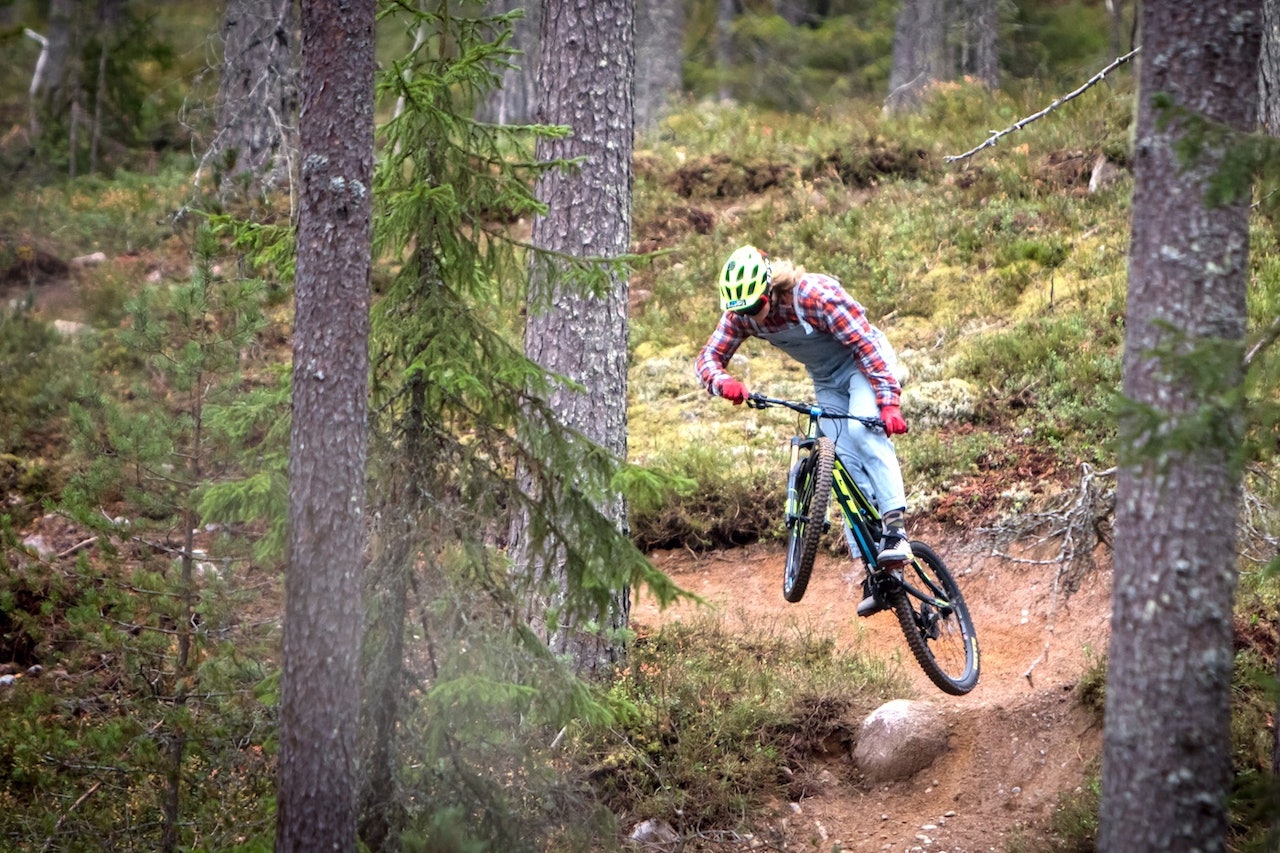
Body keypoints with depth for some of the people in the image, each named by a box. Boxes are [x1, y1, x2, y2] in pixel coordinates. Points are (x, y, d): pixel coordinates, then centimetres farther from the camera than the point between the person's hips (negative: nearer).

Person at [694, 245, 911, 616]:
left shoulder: (816, 294, -32)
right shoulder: (742, 313, -14)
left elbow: (867, 345, -33)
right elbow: (709, 356, -13)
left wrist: (889, 402, -41)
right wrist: (722, 381, -38)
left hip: (865, 365, -6)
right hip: (828, 383, 6)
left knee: (863, 430, -34)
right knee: (846, 467, -4)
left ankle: (896, 528, -37)